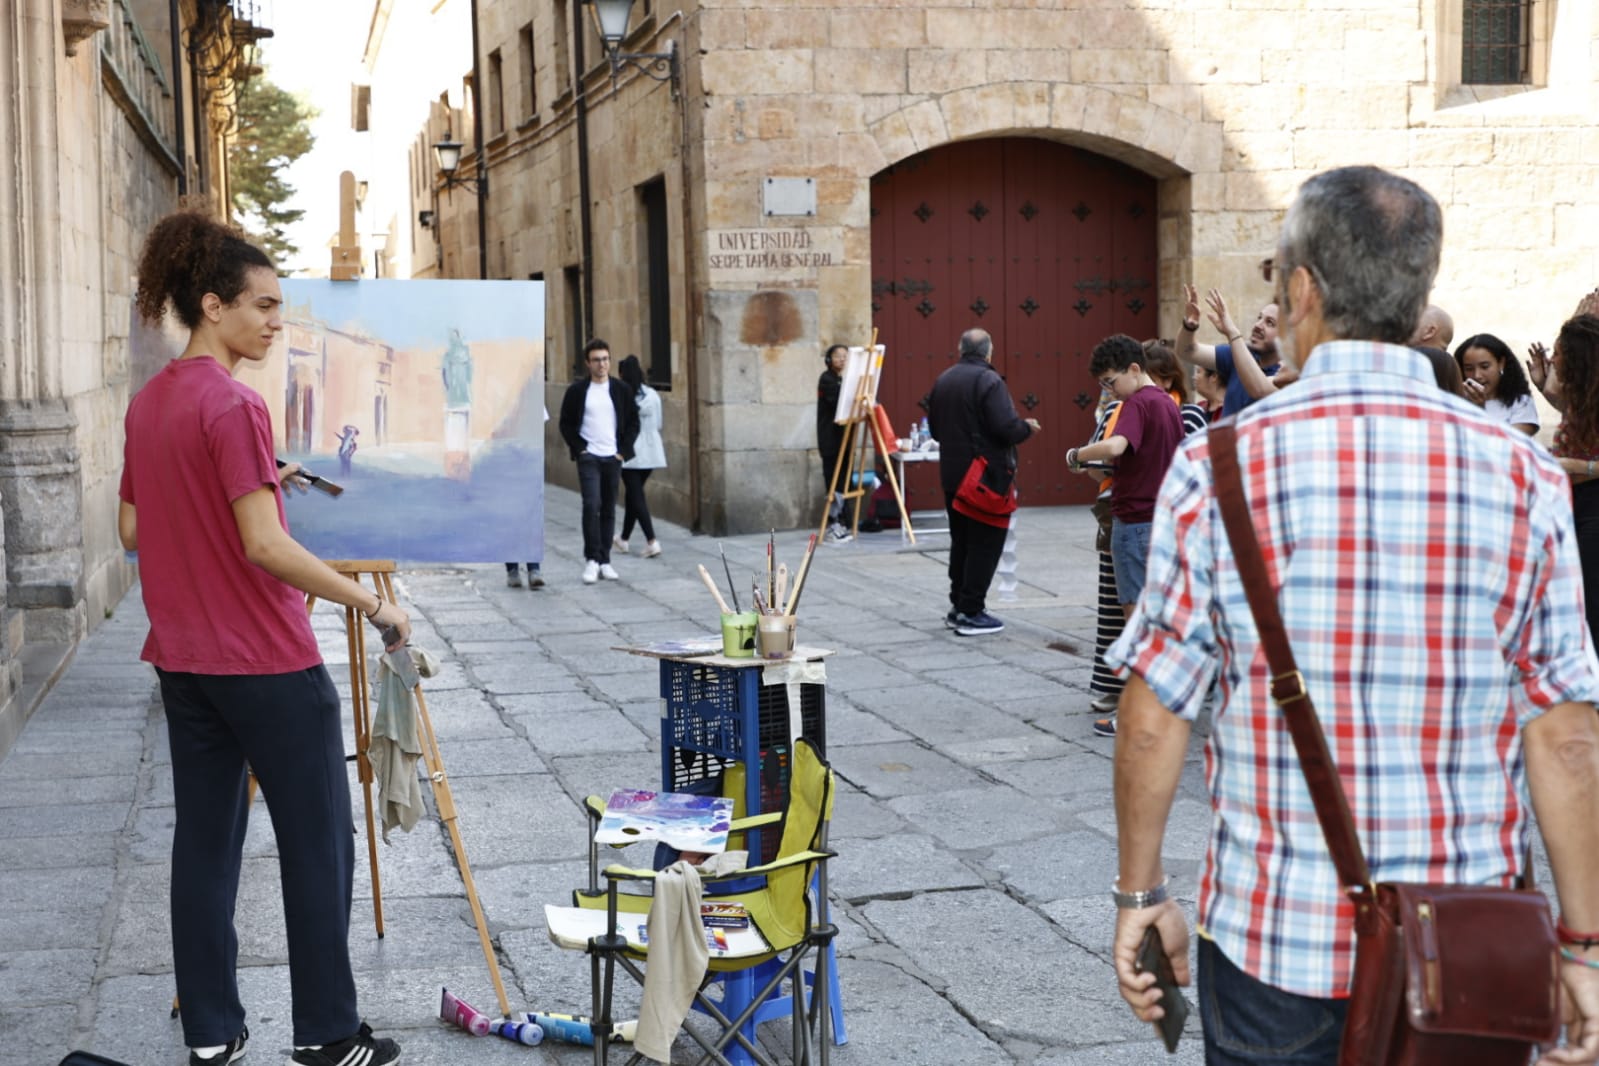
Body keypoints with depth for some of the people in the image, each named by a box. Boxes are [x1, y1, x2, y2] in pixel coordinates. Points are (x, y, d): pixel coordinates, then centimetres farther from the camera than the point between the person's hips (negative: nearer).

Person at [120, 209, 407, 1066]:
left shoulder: (148, 403, 7)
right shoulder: (232, 404, -18)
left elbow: (131, 529, 15)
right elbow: (265, 548, -23)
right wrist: (374, 605, -16)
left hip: (183, 662, 8)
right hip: (266, 663, -8)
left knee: (205, 838, 12)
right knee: (318, 843, 3)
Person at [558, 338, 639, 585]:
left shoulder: (622, 390, 6)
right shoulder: (577, 390, 0)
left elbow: (633, 422, 9)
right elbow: (566, 424, 4)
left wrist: (623, 449, -1)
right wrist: (579, 449, -6)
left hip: (613, 458, 3)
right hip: (588, 457, -3)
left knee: (609, 509, 6)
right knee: (591, 505, -15)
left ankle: (605, 561, 12)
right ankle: (591, 560, -10)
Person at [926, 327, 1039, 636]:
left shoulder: (943, 381, 9)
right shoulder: (988, 381, -15)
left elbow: (934, 429, 16)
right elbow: (1006, 427, -22)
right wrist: (1028, 427, -3)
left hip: (952, 474, 8)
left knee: (961, 541, 17)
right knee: (985, 544, -2)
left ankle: (958, 606, 22)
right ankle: (971, 613, -2)